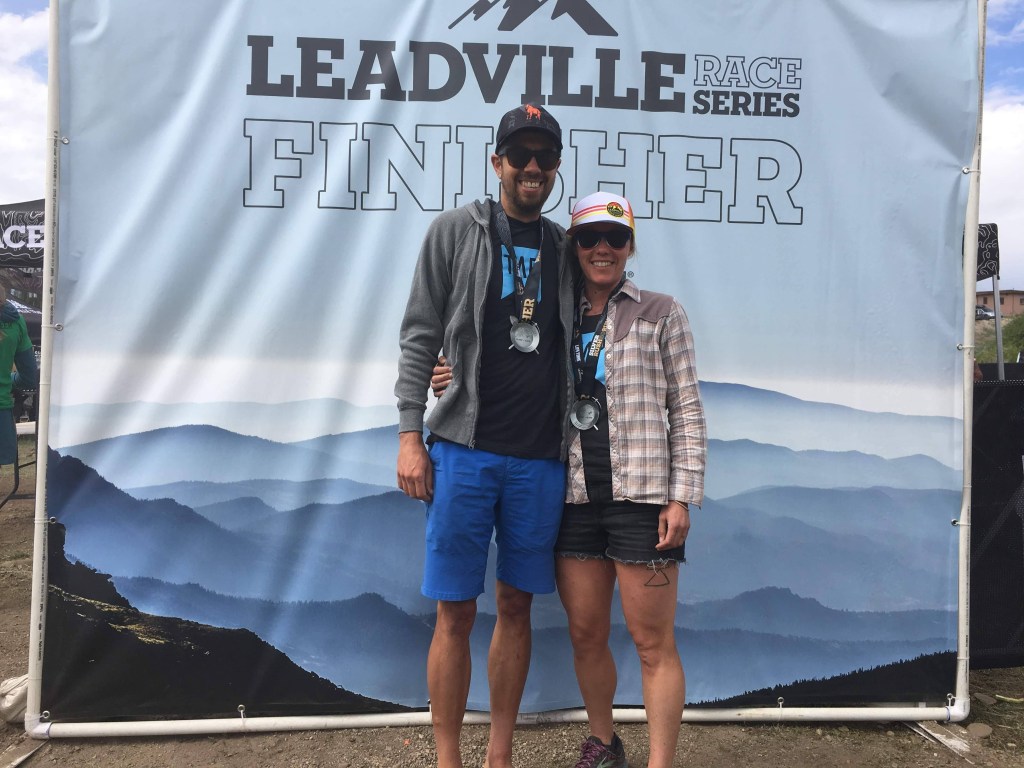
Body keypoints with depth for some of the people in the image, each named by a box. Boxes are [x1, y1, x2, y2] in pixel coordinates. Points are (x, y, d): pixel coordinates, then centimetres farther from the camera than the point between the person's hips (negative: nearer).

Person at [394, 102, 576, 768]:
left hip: (540, 457, 3)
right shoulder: (456, 231, 3)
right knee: (456, 613, 3)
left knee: (516, 607, 12)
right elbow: (420, 337, -1)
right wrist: (411, 433, -9)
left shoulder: (565, 248, 12)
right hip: (465, 449, -3)